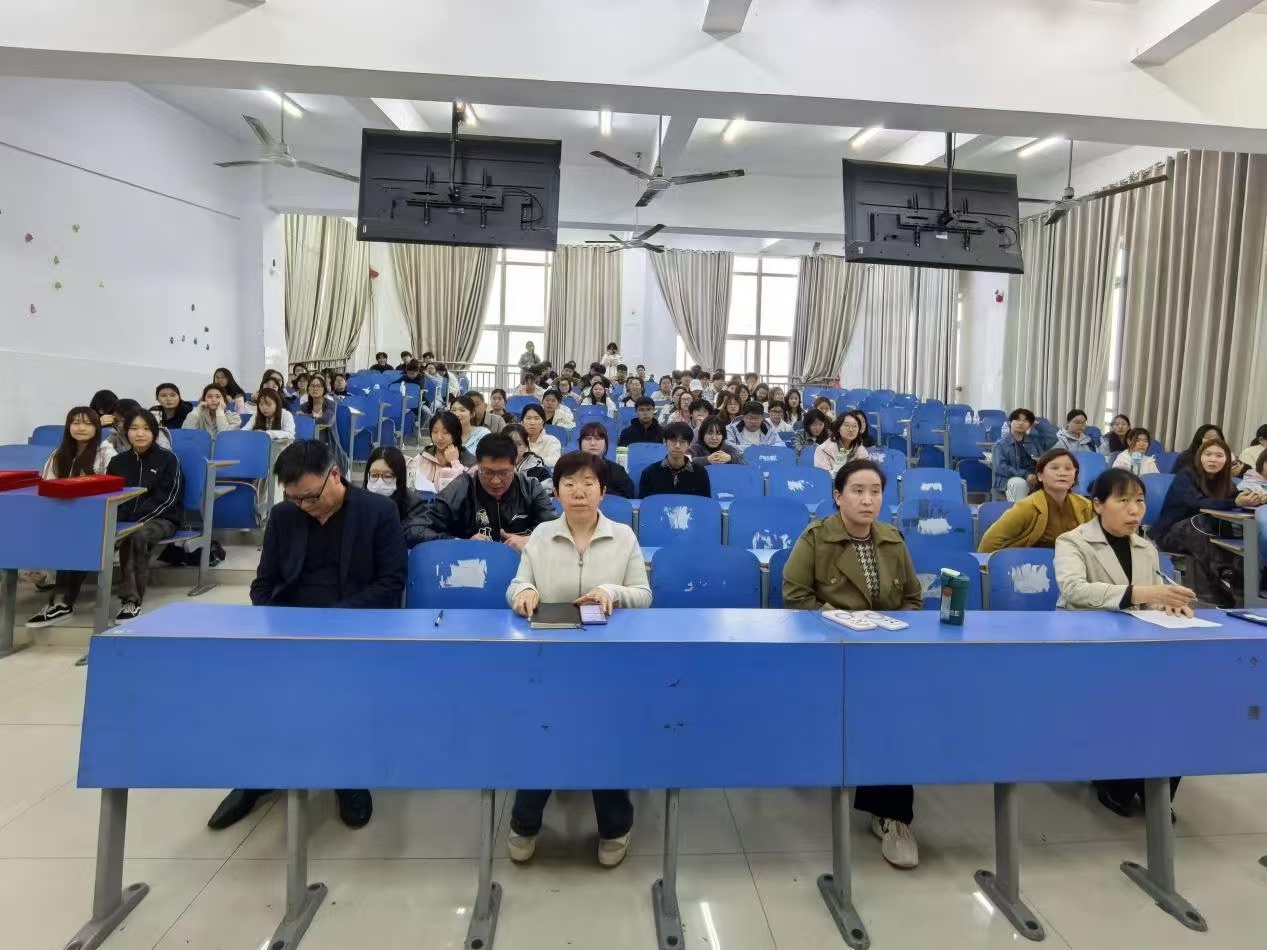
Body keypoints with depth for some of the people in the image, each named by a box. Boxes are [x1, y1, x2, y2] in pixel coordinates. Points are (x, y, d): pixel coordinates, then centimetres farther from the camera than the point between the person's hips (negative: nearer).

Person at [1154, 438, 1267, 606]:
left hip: (1199, 537, 5)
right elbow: (1198, 503, -29)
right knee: (1201, 522, -34)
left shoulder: (1222, 480, 7)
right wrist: (1236, 503, -42)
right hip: (1169, 534, -5)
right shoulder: (1185, 475, -12)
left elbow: (1235, 496, -9)